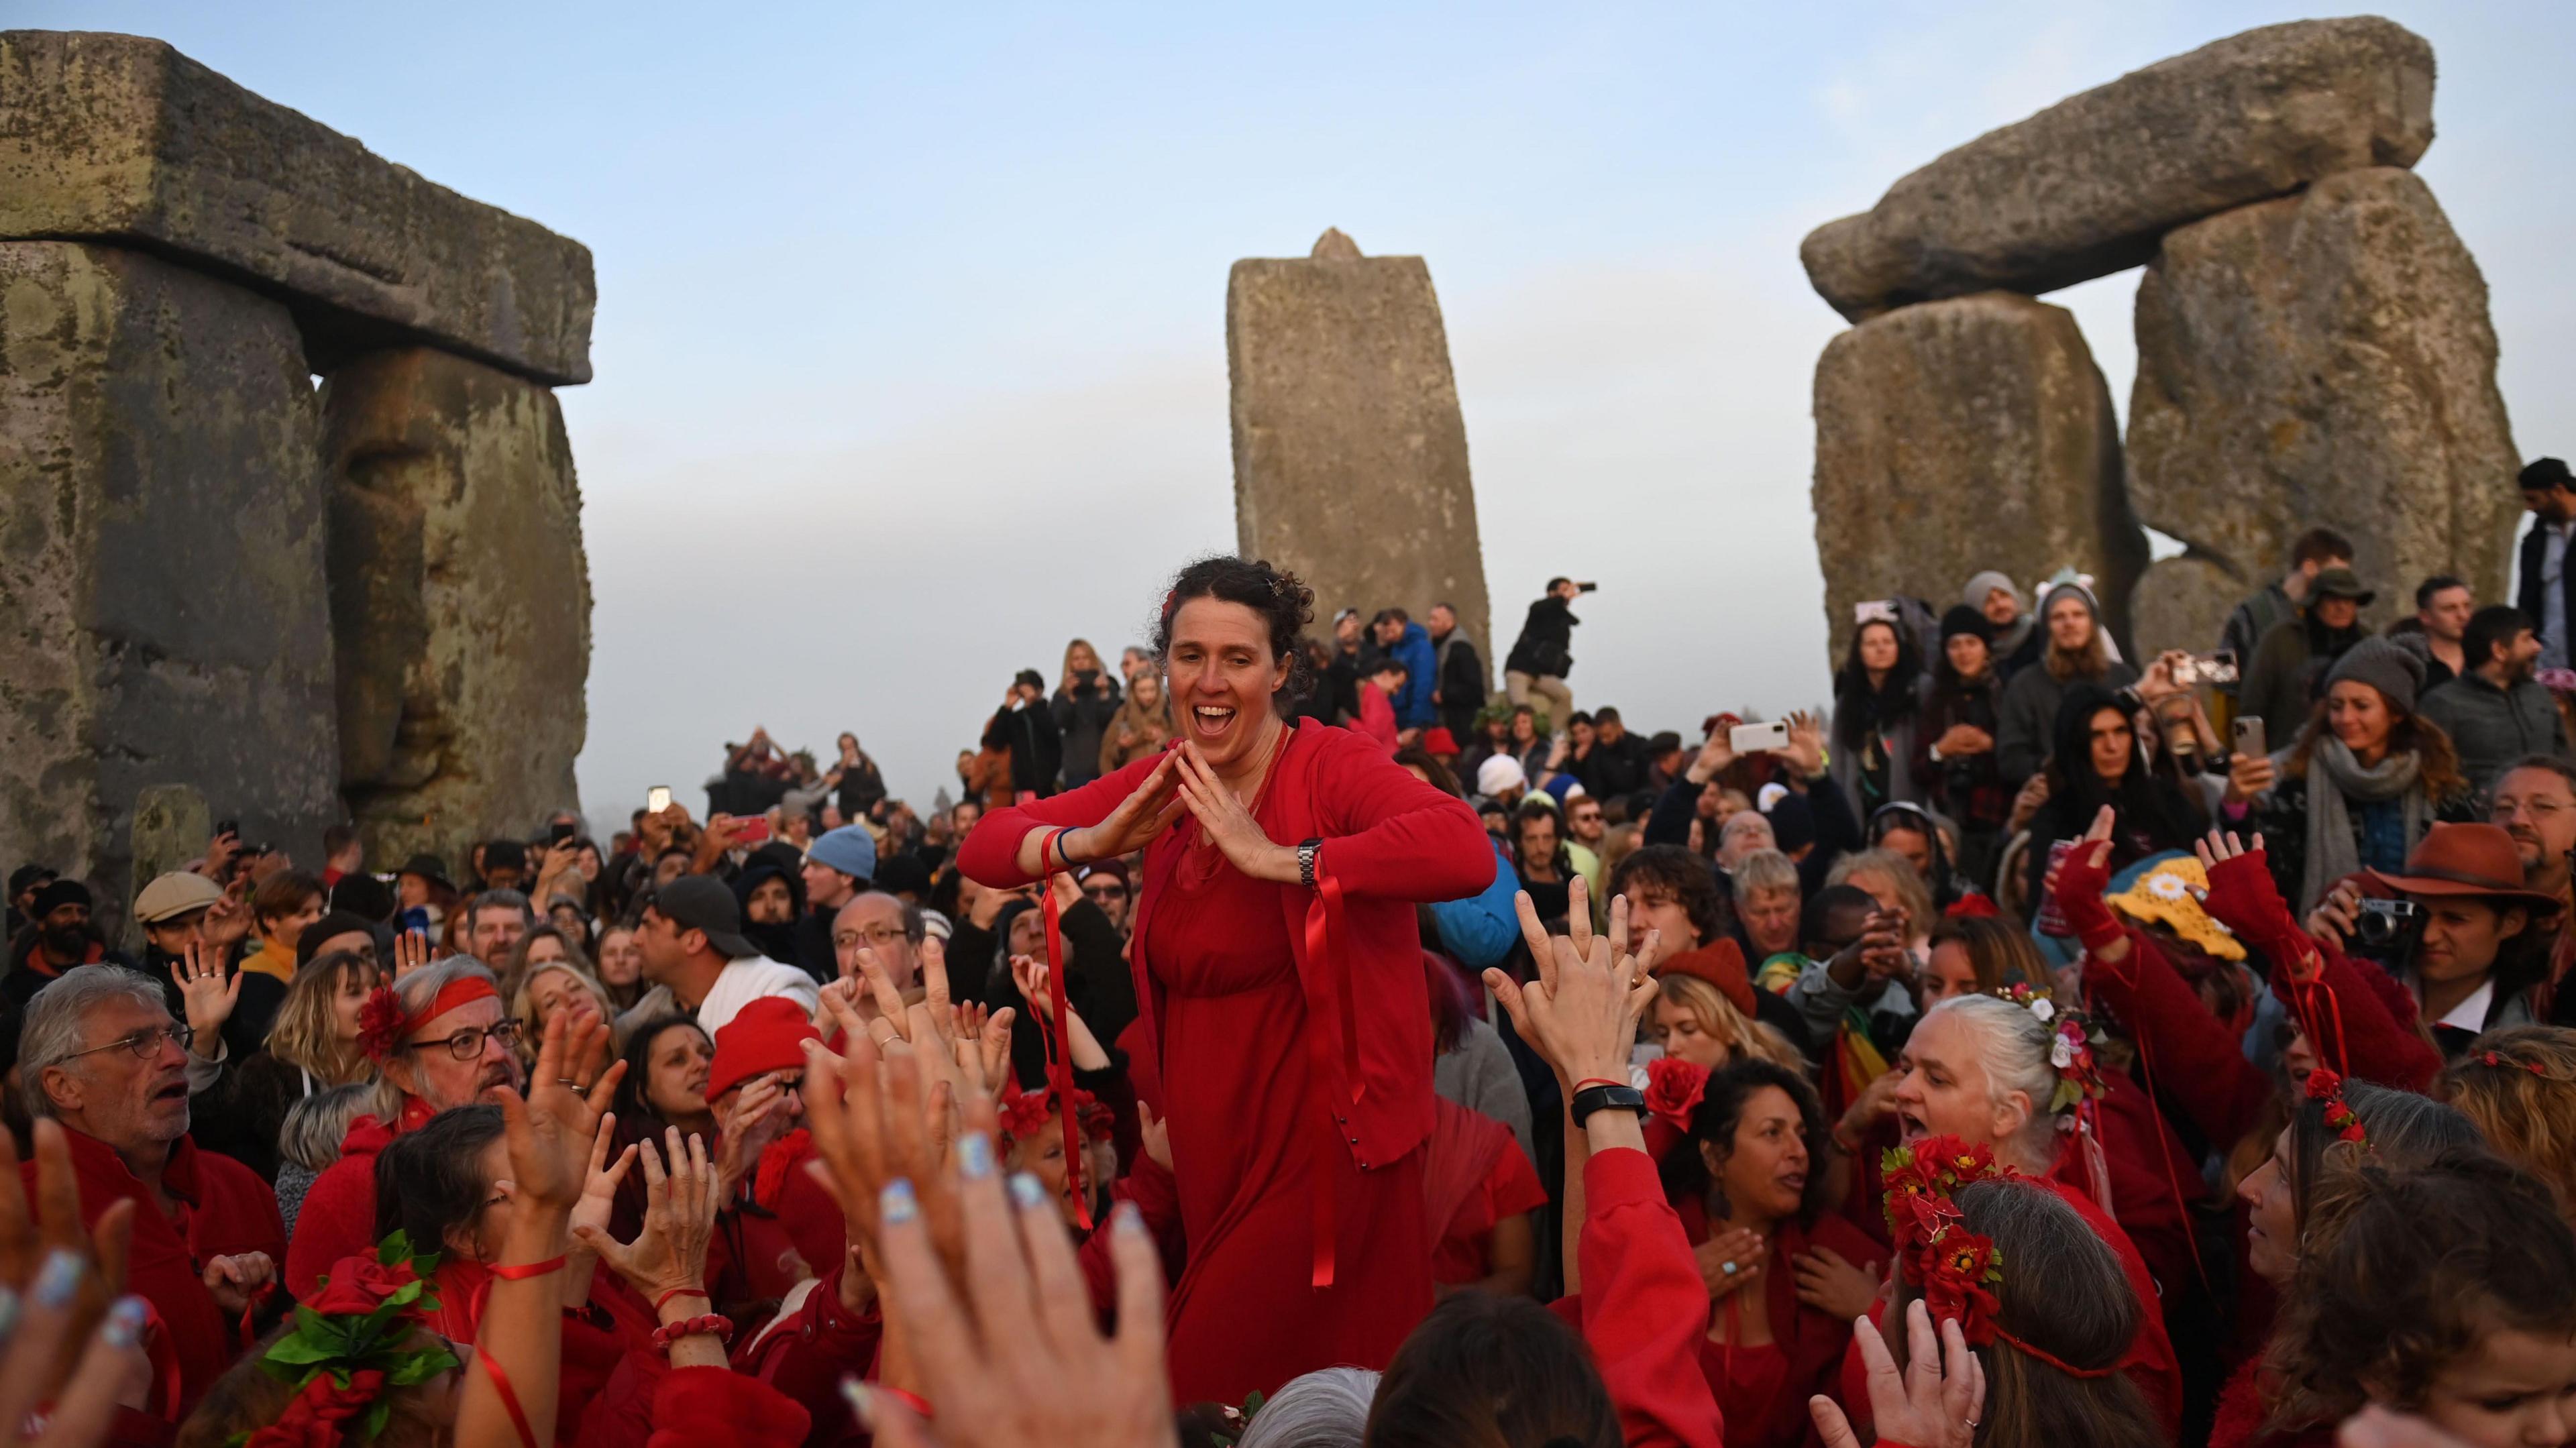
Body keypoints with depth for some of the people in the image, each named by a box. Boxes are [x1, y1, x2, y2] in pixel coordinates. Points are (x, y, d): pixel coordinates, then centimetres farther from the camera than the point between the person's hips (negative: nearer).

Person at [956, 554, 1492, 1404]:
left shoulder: (1328, 768, -12)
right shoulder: (1168, 786, 6)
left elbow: (1467, 852, -31)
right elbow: (981, 848, 8)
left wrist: (1281, 860, -28)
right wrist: (1091, 842, -11)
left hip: (1325, 1148, -6)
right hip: (1211, 1157, 6)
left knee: (1213, 1393, -3)